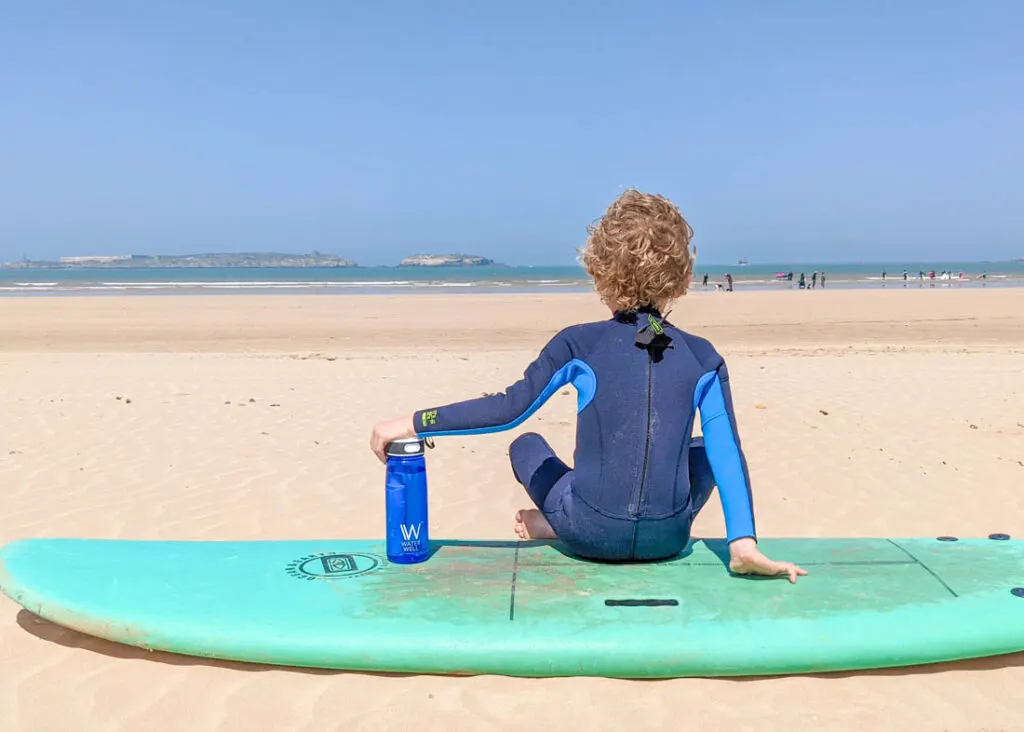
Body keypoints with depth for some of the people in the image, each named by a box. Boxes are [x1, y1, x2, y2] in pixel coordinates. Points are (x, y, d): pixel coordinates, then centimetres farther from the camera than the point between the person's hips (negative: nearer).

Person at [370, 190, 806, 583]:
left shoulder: (580, 343, -5)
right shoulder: (703, 358, 0)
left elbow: (510, 409, -11)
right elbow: (727, 453, -7)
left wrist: (412, 424, -5)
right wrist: (744, 545, -7)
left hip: (591, 534, 0)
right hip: (667, 539, 0)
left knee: (526, 445, 28)